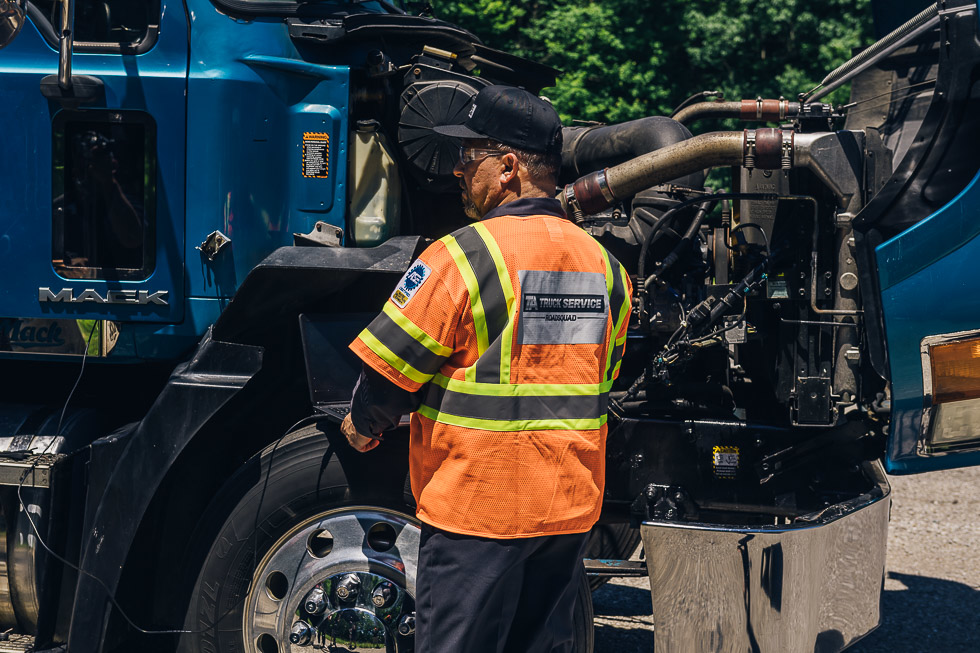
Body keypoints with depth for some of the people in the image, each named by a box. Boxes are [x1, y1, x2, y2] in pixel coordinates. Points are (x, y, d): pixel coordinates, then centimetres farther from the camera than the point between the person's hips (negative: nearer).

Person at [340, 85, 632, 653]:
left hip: (479, 505, -6)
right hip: (572, 505, 7)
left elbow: (392, 367, -10)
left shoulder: (464, 255, -14)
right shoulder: (604, 263, 8)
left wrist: (364, 426, 10)